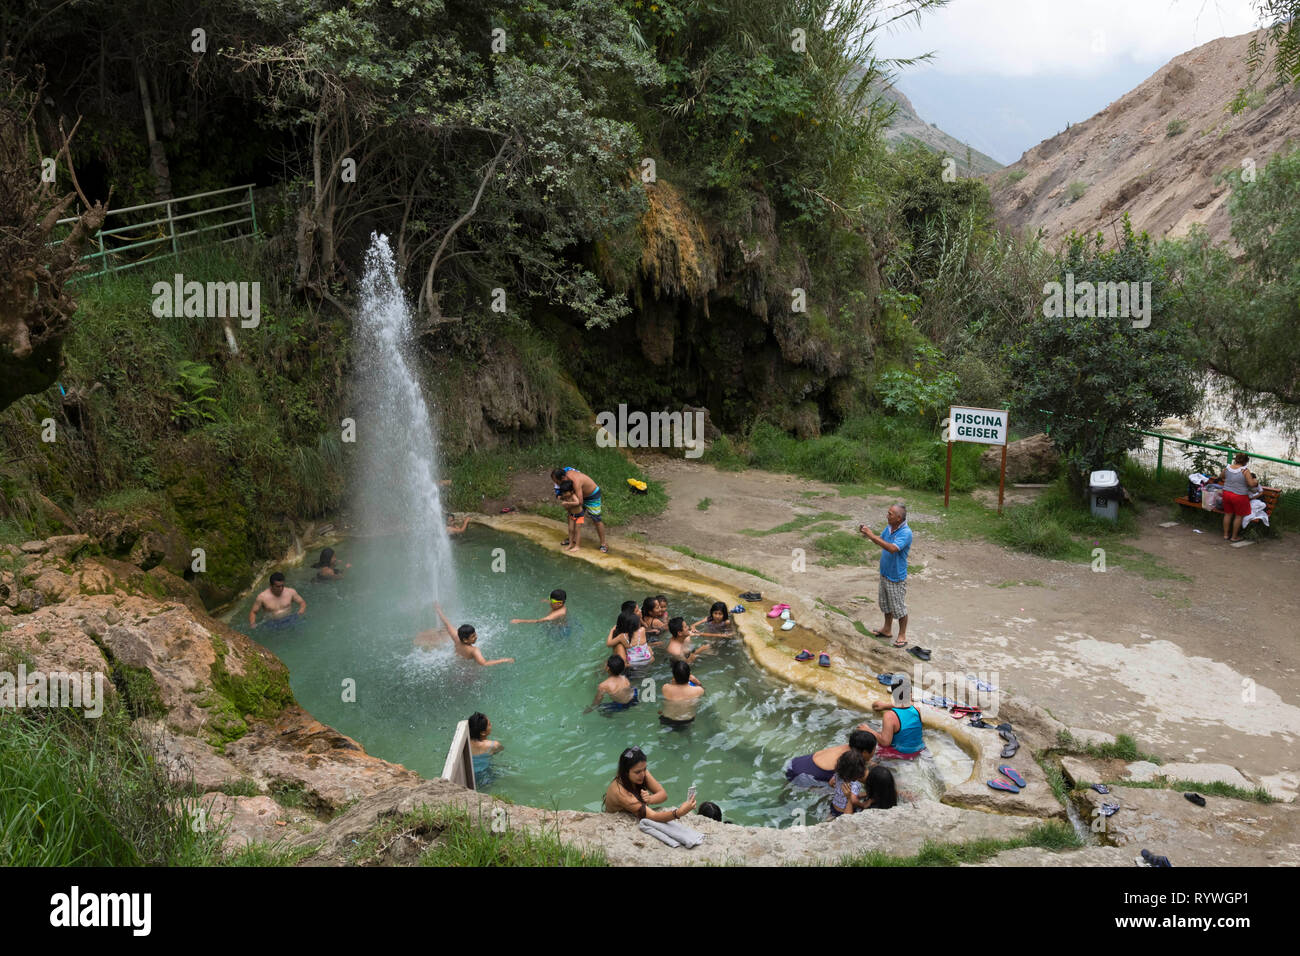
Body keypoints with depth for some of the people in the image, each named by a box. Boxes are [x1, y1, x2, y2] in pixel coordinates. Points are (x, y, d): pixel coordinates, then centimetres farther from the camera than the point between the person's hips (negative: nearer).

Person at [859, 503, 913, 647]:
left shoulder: (906, 533, -26)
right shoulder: (889, 528, -1)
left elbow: (892, 548, -38)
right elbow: (879, 541, 15)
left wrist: (872, 535, -37)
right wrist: (867, 533, -5)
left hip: (897, 577, -8)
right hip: (885, 574, 8)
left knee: (899, 608, 6)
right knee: (885, 604, 22)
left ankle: (902, 635, 21)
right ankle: (887, 630, 39)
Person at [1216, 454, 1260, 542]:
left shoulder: (1227, 468, -1)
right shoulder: (1245, 470, -16)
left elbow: (1221, 477, 17)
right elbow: (1251, 484, -20)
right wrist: (1256, 481, 0)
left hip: (1226, 493, 5)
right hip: (1239, 496, -5)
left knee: (1228, 514, 19)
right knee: (1238, 516, 12)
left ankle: (1225, 535, 28)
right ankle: (1234, 537, 21)